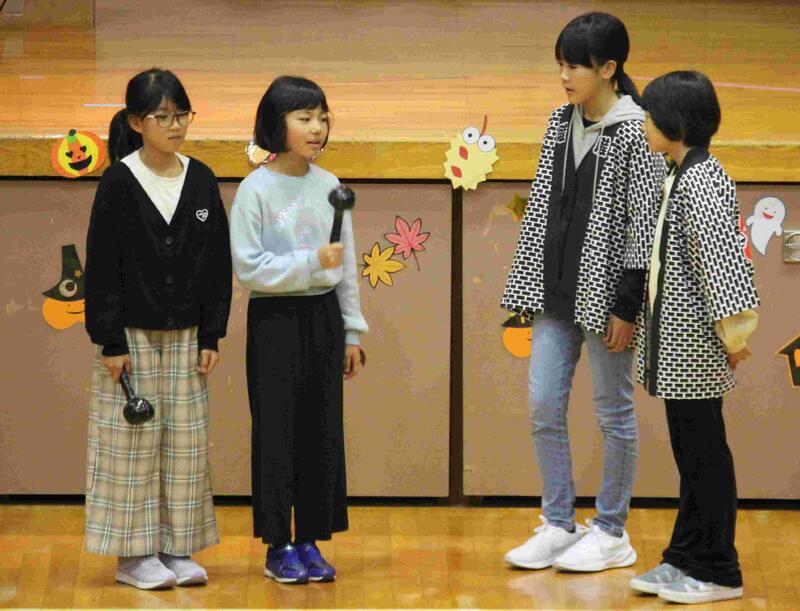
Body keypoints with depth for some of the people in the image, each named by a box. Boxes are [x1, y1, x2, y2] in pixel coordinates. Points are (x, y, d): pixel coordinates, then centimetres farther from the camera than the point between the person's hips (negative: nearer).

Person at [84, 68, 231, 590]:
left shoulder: (201, 181, 3)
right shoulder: (118, 184, -8)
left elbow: (219, 262, 6)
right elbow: (102, 266, -7)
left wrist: (211, 336, 3)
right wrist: (110, 342, -11)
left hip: (185, 335, 4)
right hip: (132, 334, -4)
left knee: (186, 441, 6)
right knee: (133, 440, -1)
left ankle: (175, 548, 15)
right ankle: (133, 554, 7)